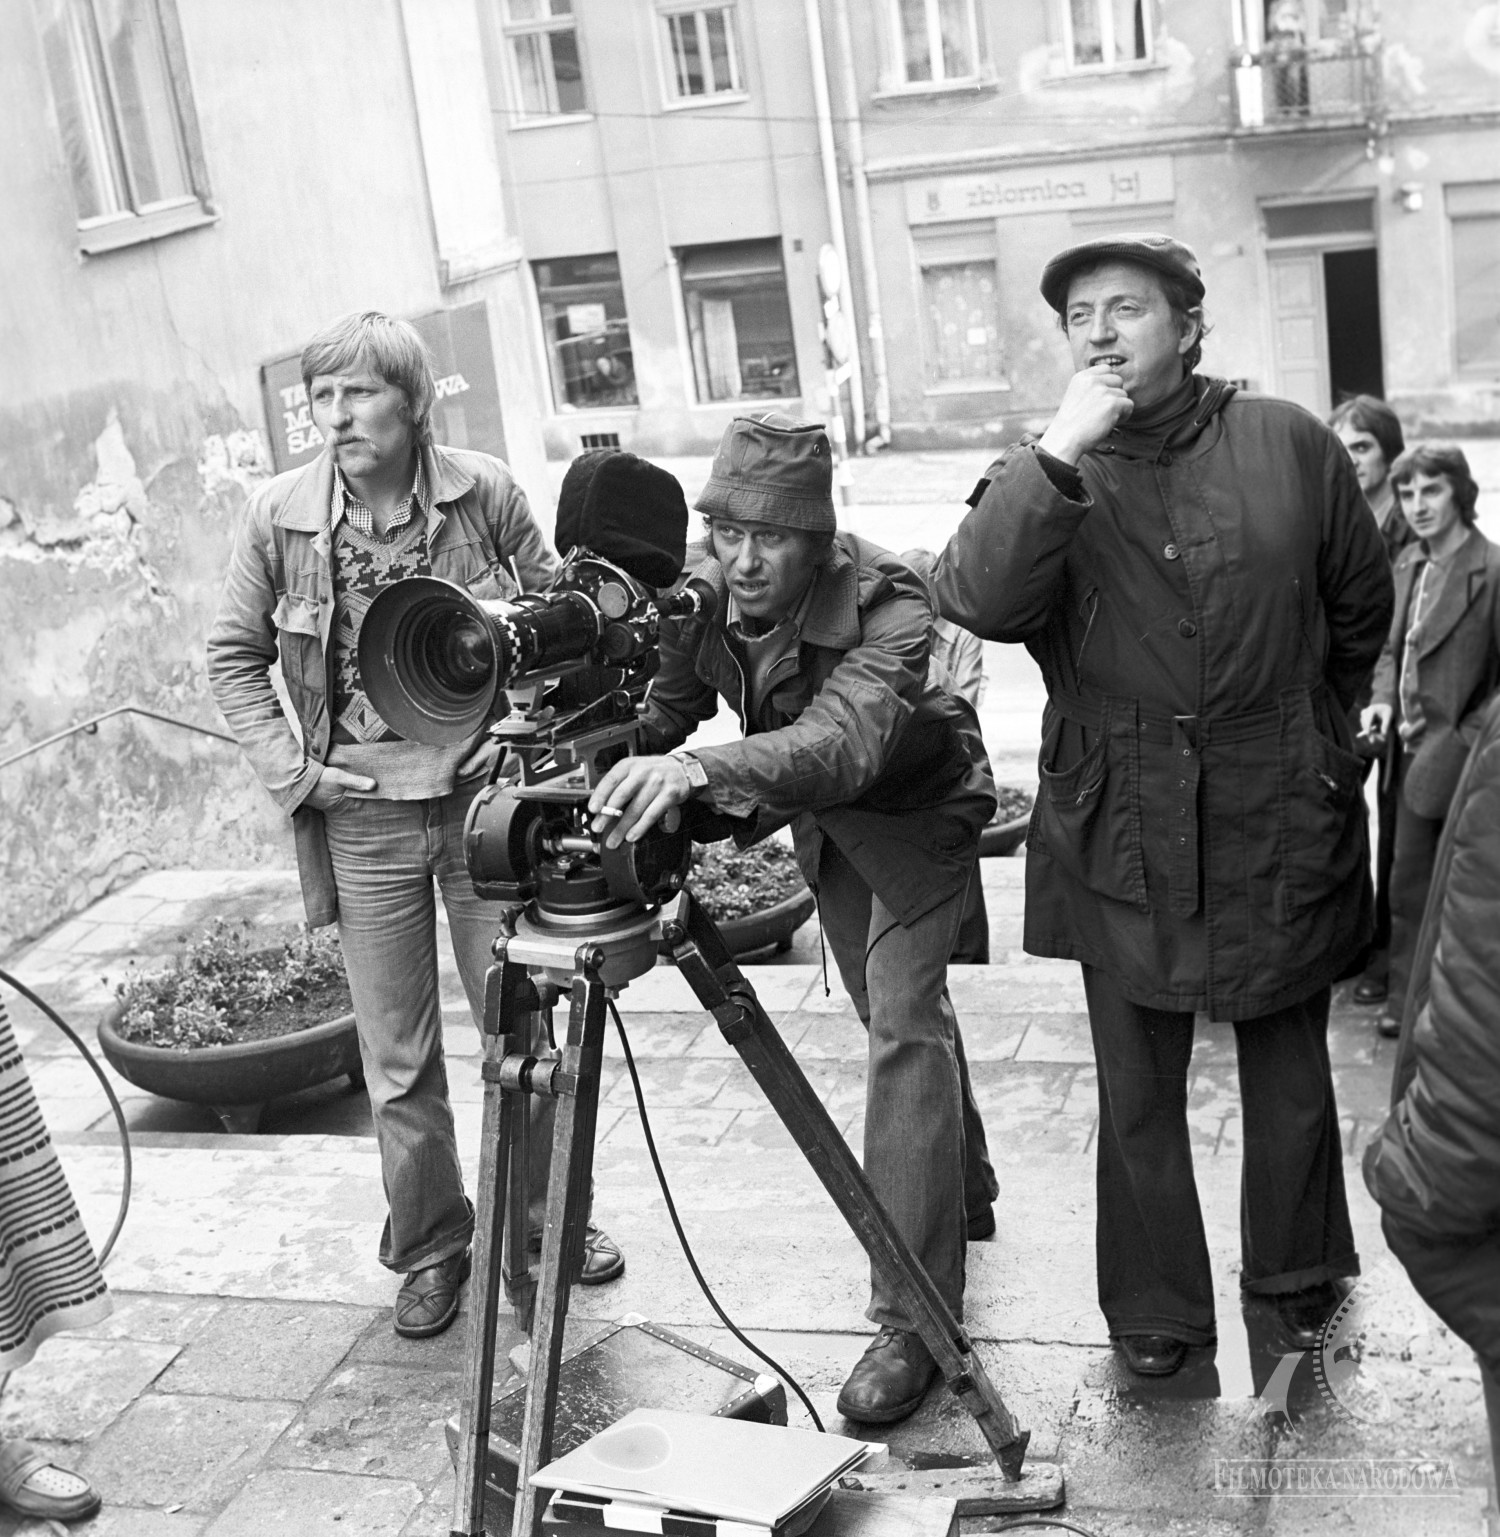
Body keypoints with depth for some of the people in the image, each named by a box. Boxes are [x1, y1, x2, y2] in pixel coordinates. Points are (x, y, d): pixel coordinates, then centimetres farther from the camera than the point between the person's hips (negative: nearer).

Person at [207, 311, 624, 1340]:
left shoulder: (486, 493, -7)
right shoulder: (280, 516, -6)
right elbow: (235, 658, 5)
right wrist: (291, 772, -5)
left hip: (485, 793, 0)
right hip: (361, 817, 0)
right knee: (398, 1058, 8)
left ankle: (546, 1216, 32)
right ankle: (431, 1247, 27)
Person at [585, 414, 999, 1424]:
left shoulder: (885, 604, -39)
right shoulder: (701, 597, -23)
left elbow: (846, 736, -58)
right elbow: (667, 715, -7)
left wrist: (703, 769, -72)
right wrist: (616, 755, -26)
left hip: (913, 809, -6)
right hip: (821, 818, 6)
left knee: (904, 1019, -18)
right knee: (892, 1011, 20)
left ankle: (915, 1319, -14)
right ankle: (963, 1192, 45)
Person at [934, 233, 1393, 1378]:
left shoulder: (1289, 445, -1)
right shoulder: (1046, 474, -1)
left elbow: (1361, 608, 12)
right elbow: (975, 600, -21)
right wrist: (1061, 456, -26)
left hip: (1279, 816, 0)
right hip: (1120, 825, 0)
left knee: (1289, 1062, 15)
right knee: (1138, 1087, 9)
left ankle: (1298, 1274, 38)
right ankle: (1154, 1307, 26)